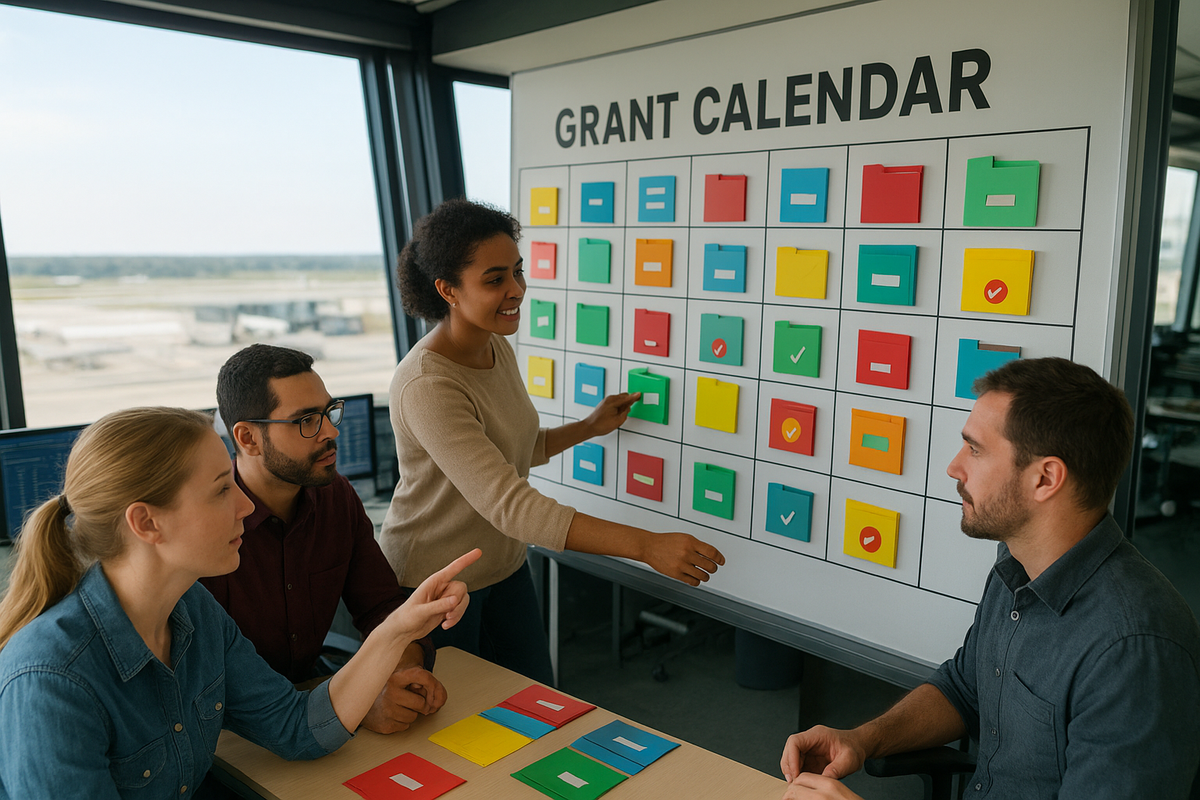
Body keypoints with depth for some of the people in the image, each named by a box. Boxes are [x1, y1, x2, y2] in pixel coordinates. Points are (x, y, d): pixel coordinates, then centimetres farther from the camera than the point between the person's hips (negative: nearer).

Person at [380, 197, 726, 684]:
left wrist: (592, 427, 7)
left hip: (504, 567, 7)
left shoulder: (497, 349, -3)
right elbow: (508, 505, -38)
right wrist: (646, 545, -42)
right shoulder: (427, 387, -31)